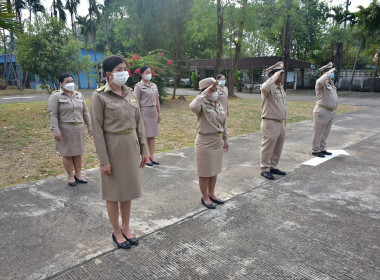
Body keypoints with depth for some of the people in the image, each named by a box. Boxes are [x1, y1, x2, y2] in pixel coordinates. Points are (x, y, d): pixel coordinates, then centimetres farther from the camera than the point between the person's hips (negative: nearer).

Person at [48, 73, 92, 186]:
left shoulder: (79, 95, 10)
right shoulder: (56, 96, -5)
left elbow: (85, 112, 12)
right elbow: (53, 115, -10)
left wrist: (90, 127, 9)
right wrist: (56, 131, -18)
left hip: (78, 129, 5)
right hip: (65, 129, -4)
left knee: (78, 152, 11)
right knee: (67, 153, 4)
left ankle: (78, 175, 23)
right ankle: (70, 176, 16)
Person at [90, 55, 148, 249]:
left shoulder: (130, 93, 6)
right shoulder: (99, 96, -11)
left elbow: (138, 122, 9)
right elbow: (97, 129, -12)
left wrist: (143, 149, 8)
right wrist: (103, 160, -14)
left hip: (131, 146, 6)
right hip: (113, 147, -6)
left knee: (128, 190, 16)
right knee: (113, 192, 9)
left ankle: (126, 229, 33)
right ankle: (117, 233, 27)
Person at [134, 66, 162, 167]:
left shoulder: (154, 85, 12)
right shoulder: (139, 86, -7)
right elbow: (137, 102, -11)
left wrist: (159, 113, 12)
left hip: (153, 113, 6)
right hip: (144, 113, -6)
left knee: (152, 135, 10)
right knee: (145, 136, 0)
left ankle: (152, 156, 19)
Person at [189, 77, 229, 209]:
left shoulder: (219, 105, 8)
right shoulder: (202, 105, -15)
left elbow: (223, 124, 17)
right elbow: (193, 107, -41)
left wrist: (225, 140, 19)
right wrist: (205, 93, -32)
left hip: (218, 142, 7)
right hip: (205, 142, -7)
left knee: (214, 170, 18)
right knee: (205, 172, 5)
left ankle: (211, 194, 35)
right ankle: (205, 197, 22)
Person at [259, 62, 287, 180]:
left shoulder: (281, 88, 15)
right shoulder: (269, 87, -13)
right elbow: (265, 87, -41)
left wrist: (284, 120, 23)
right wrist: (276, 75, -27)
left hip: (281, 123, 9)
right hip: (270, 123, -9)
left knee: (278, 147, 16)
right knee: (268, 147, -1)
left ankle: (273, 167, 29)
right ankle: (265, 169, 10)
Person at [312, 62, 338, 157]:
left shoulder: (331, 82, 14)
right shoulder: (321, 83, -14)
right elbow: (319, 82, -40)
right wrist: (329, 72, -29)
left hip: (330, 112, 9)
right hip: (322, 111, -9)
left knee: (325, 132, 15)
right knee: (318, 132, 0)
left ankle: (322, 149, 26)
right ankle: (315, 150, 9)